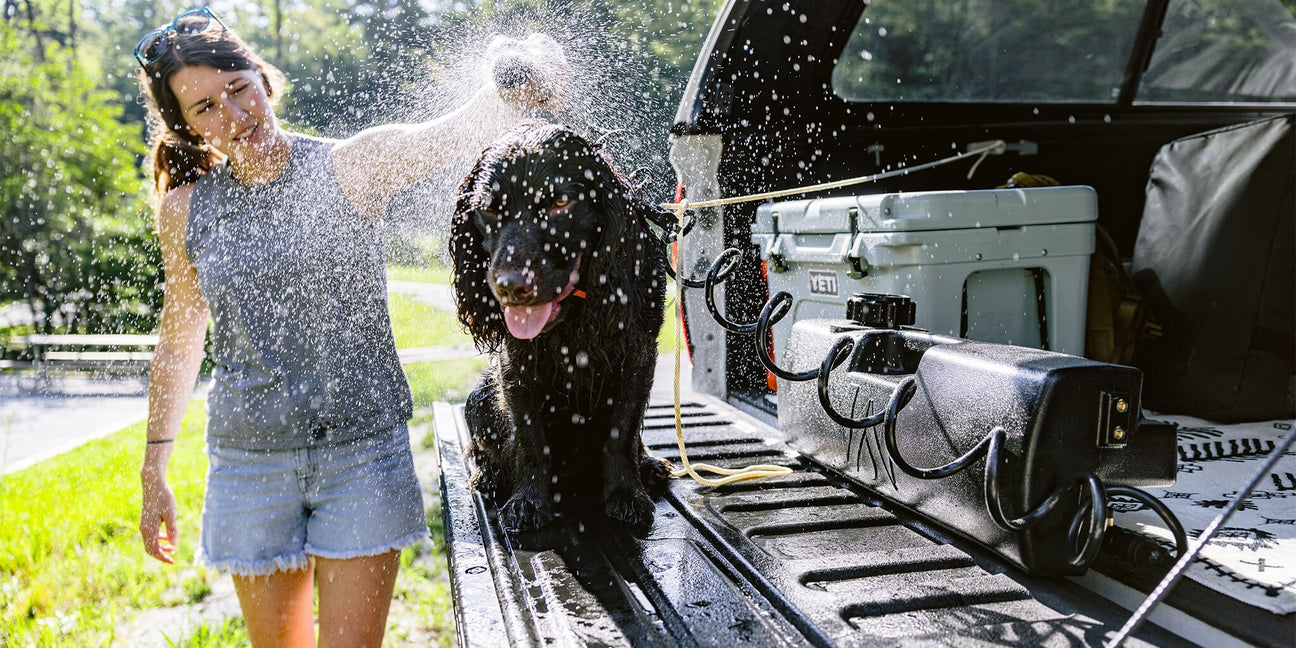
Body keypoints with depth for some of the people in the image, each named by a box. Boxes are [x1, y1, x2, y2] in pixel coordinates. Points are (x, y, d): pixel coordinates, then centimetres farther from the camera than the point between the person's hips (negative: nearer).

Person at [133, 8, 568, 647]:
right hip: (250, 457, 3)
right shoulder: (184, 208, 2)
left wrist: (516, 88, -43)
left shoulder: (352, 166, -5)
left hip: (365, 447, -2)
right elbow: (179, 339, 11)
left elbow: (453, 133, -21)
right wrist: (153, 471, 16)